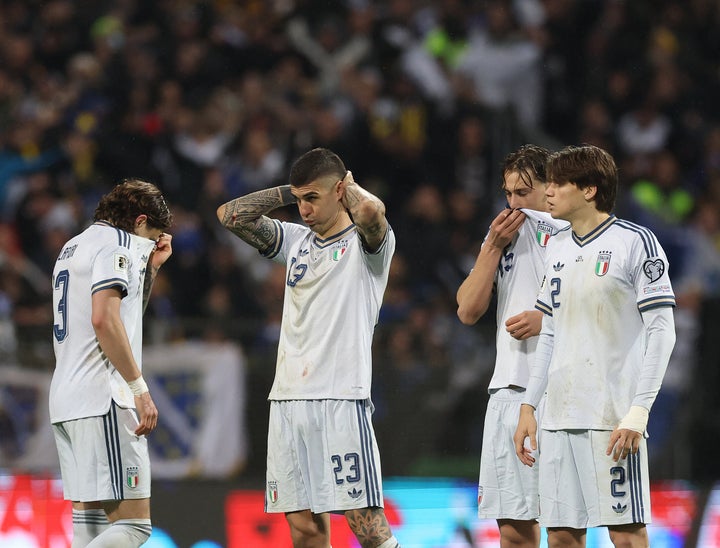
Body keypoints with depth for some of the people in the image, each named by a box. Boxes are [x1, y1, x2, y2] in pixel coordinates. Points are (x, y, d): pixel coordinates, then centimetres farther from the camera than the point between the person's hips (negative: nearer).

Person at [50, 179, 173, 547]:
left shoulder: (74, 247, 24)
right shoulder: (115, 244, -5)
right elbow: (104, 320, -19)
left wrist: (150, 268, 28)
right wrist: (140, 389, -16)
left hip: (65, 399, 10)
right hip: (102, 399, -10)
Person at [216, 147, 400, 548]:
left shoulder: (366, 243, 0)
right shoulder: (295, 241, 18)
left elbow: (371, 210, -23)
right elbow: (231, 215, 14)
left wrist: (350, 186, -1)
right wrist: (291, 192, 11)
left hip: (342, 399, -6)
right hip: (288, 399, 6)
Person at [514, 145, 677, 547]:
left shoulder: (635, 242, -5)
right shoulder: (559, 251, 16)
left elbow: (661, 332, -8)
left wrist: (638, 412, -15)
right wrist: (529, 407, 14)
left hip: (615, 418, -7)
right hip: (559, 419, 7)